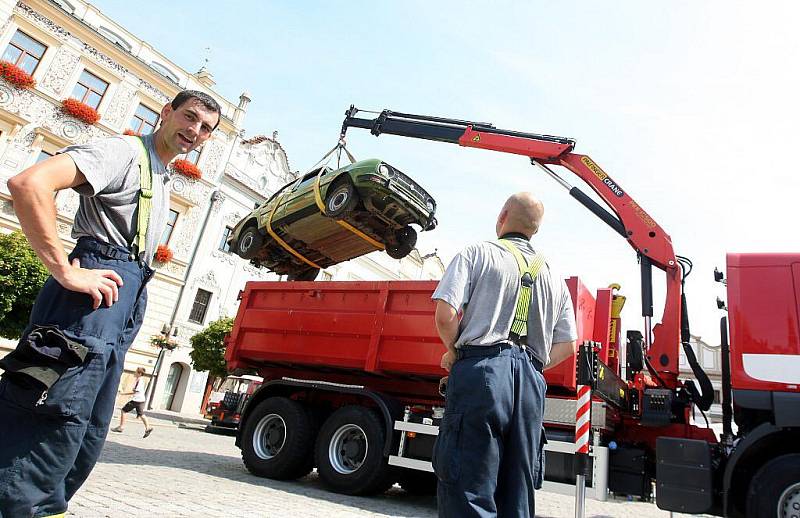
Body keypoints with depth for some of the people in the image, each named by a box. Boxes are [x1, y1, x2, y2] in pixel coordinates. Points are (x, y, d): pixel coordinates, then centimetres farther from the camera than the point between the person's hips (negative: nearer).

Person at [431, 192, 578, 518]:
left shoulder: (477, 254, 4)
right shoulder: (554, 279, 22)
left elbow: (445, 315, -9)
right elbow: (567, 346, 19)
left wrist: (454, 351, 8)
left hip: (480, 371, -6)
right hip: (531, 381, 6)